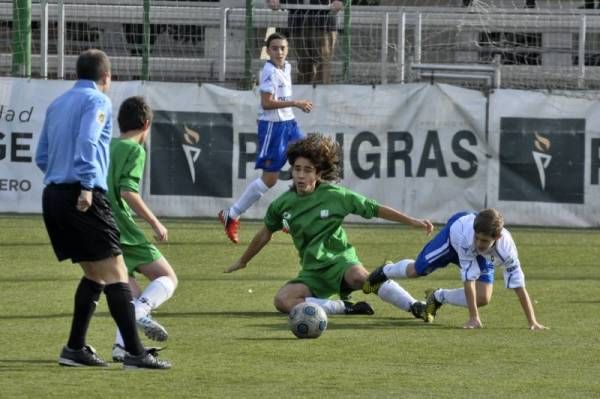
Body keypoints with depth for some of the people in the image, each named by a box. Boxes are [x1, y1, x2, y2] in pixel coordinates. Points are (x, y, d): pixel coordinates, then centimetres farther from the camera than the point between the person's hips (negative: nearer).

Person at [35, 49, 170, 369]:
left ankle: (75, 348, 14)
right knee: (115, 272, -9)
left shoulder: (57, 105, 20)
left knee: (94, 273, 18)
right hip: (84, 197, -8)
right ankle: (134, 352, -15)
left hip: (52, 195, 8)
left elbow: (41, 157, 22)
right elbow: (87, 142, -18)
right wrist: (87, 185, -23)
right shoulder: (97, 101, -2)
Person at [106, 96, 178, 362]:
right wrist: (155, 223, -11)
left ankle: (122, 345, -3)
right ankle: (141, 312, -27)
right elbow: (128, 191, -17)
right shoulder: (135, 150, -5)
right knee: (168, 279, 1)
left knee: (133, 294, 14)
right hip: (124, 231, -7)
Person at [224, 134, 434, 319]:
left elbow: (376, 209, 0)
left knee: (359, 277, -41)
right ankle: (344, 308, -24)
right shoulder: (282, 204, 4)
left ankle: (415, 306, -43)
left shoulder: (335, 195, -6)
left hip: (340, 261, -4)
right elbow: (265, 234, 22)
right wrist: (242, 261, 35)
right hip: (312, 273, 4)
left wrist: (412, 221, -3)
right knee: (282, 300, -27)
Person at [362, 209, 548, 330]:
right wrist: (474, 318, -42)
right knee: (416, 270, 11)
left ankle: (438, 297, 17)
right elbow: (469, 280, -43)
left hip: (482, 257, 2)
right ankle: (385, 272, 49)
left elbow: (519, 286, -39)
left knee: (483, 299, -12)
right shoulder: (467, 236, -49)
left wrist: (532, 322, -42)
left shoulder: (506, 248, -44)